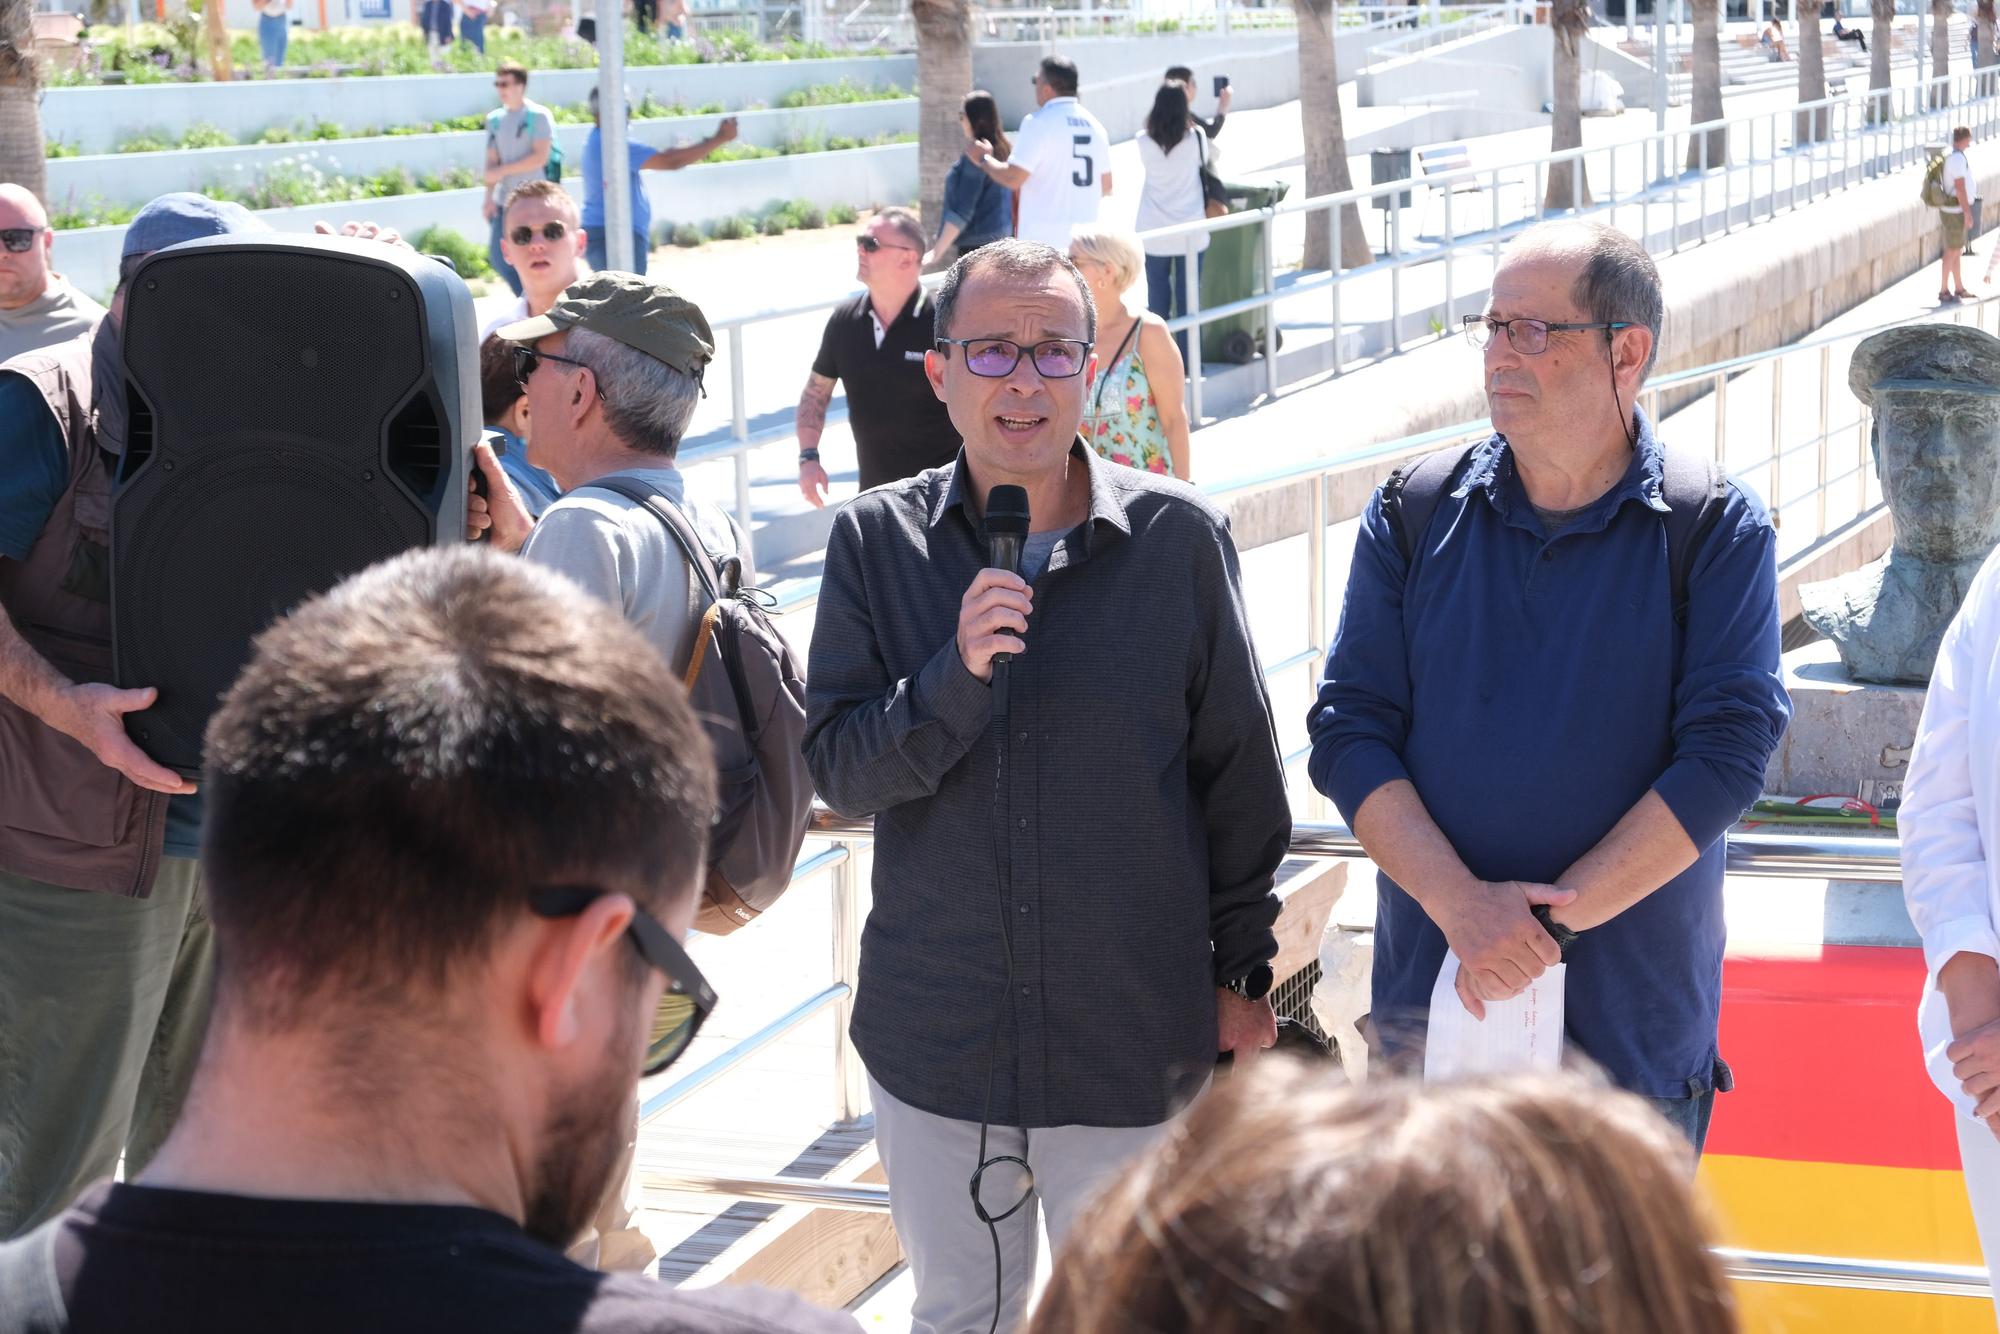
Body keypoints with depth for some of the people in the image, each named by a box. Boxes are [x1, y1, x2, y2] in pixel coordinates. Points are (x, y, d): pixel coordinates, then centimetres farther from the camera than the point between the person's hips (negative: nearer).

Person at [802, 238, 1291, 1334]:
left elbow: (1237, 775, 3)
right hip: (931, 1045, 2)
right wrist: (958, 674, -22)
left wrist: (1244, 975, 6)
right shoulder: (876, 541, -1)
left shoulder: (1178, 537, -5)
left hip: (1135, 1044, -1)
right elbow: (839, 772, -5)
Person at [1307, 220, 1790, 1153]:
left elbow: (1728, 752, -11)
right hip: (1430, 1000, 2)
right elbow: (1349, 733, -3)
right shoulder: (1413, 516, 2)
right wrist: (1462, 905, -17)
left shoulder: (1717, 532, -4)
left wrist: (1551, 918, -15)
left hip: (1637, 1016, -2)